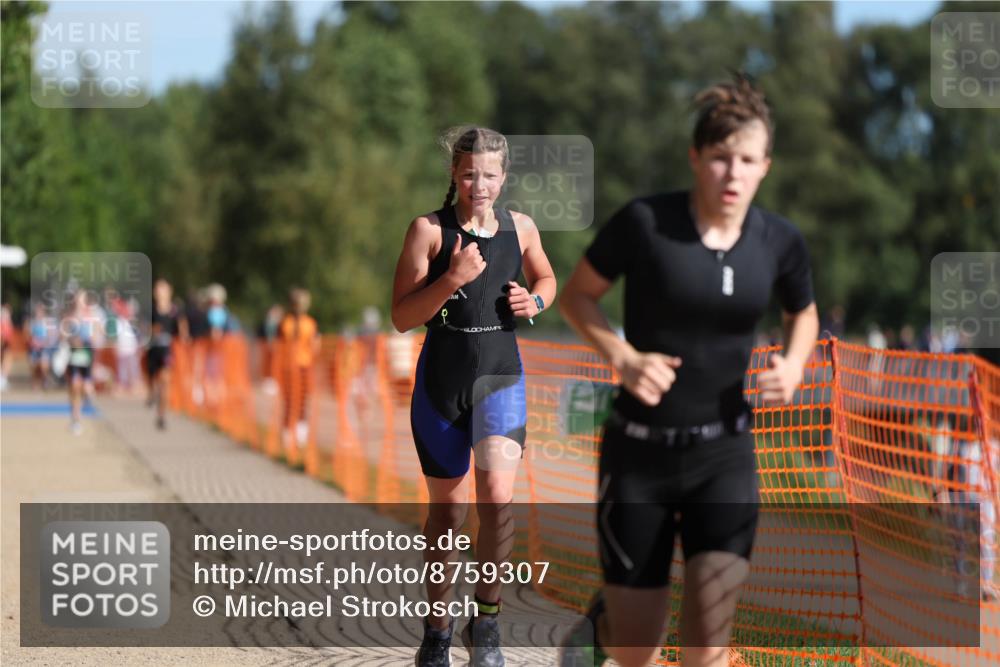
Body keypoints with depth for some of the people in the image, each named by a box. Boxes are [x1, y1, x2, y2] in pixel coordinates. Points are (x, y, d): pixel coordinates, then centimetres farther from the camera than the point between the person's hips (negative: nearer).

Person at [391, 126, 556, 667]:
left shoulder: (521, 228, 2)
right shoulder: (429, 230, -7)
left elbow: (546, 279, 22)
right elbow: (402, 317, -10)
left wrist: (534, 301, -1)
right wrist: (452, 279, -23)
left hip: (501, 376, 1)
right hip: (441, 378, -1)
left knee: (498, 498, -16)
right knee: (447, 510, 9)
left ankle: (485, 619, 2)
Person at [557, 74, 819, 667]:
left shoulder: (780, 242, -3)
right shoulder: (644, 222, -12)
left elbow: (803, 313, 18)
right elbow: (576, 295, 1)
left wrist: (794, 365, -3)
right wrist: (623, 356, -16)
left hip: (724, 455, 2)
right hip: (640, 451, -2)